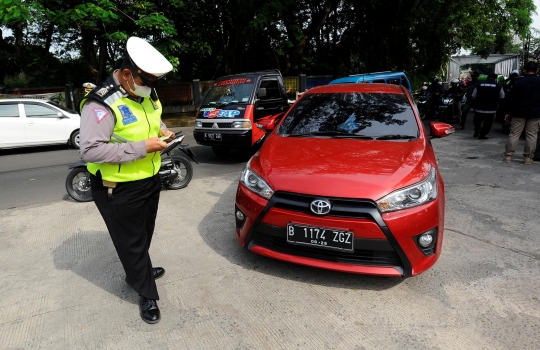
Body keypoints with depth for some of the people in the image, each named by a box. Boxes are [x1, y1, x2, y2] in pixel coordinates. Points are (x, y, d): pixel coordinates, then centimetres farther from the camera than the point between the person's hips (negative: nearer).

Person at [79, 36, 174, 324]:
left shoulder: (147, 94, 2)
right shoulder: (102, 103, -24)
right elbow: (90, 150, -30)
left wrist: (162, 131, -2)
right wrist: (142, 147, -30)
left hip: (150, 180, 8)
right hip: (118, 190, -8)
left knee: (144, 235, 25)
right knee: (132, 241, 9)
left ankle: (138, 271, 52)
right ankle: (147, 294, 27)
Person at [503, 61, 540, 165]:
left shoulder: (518, 82, -4)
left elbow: (513, 99, -1)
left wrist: (510, 113, 6)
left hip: (519, 113, -1)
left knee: (514, 134, 3)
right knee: (531, 135, 4)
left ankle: (508, 155, 2)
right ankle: (528, 157, 5)